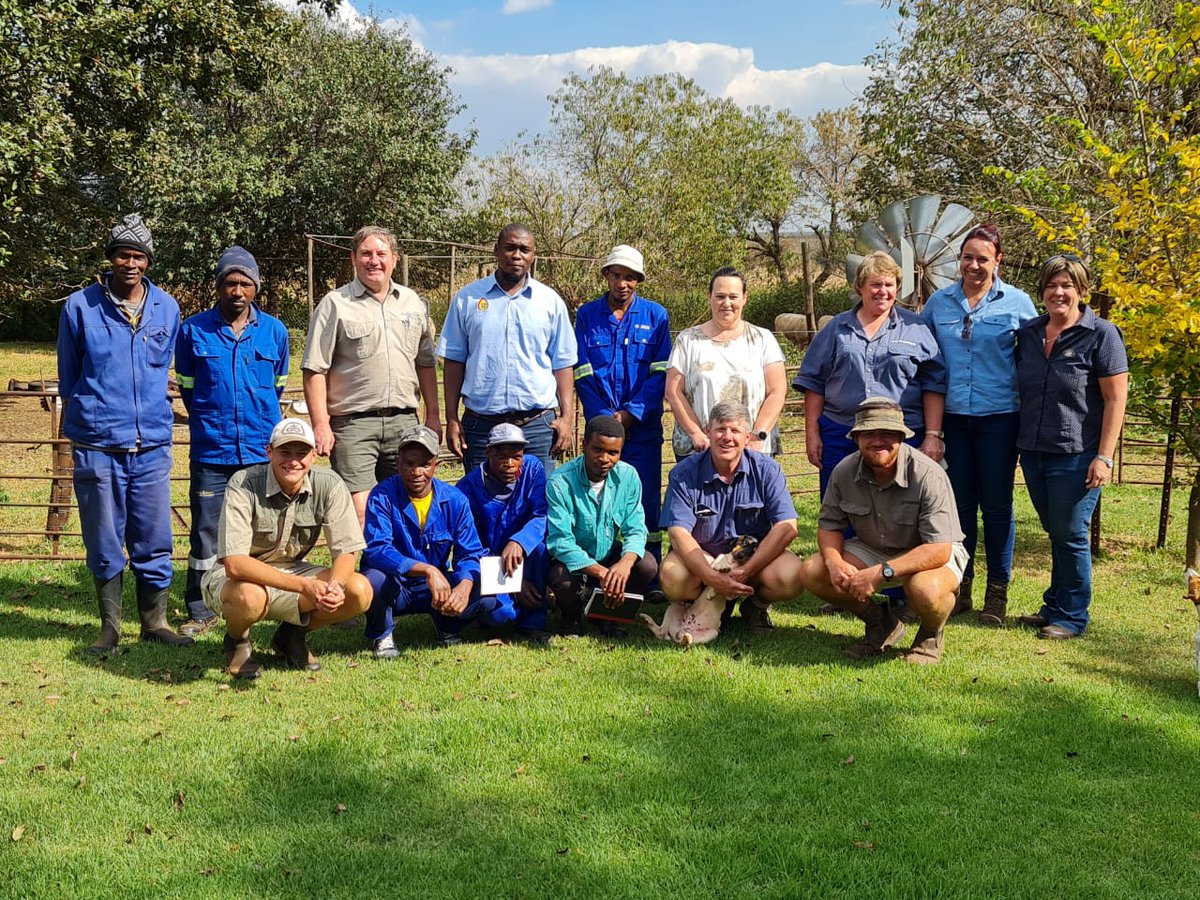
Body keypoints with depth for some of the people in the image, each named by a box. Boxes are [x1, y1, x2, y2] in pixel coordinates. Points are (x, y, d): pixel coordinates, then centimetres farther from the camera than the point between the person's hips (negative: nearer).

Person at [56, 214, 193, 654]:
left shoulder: (166, 308, 7)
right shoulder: (79, 307, 0)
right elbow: (68, 377, 11)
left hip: (152, 443, 2)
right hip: (97, 446, -2)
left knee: (155, 540, 4)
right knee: (104, 544, 5)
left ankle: (155, 621, 17)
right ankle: (110, 627, 17)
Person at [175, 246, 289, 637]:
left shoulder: (275, 331, 5)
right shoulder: (194, 330, 1)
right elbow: (186, 385, 12)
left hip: (262, 450, 1)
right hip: (211, 451, -1)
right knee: (206, 532, 3)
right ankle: (200, 613, 12)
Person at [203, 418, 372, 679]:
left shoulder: (329, 486, -12)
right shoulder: (243, 485, -24)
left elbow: (347, 550, -9)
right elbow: (234, 564, -31)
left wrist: (335, 586, -33)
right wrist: (304, 586, -39)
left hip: (292, 571, 4)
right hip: (236, 577, -4)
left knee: (360, 592, -20)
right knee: (250, 596, -40)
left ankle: (292, 635, 9)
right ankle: (237, 640, -1)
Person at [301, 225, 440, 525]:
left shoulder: (413, 303, 13)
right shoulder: (335, 304, 0)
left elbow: (425, 363, 20)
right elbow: (315, 371, -3)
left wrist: (433, 415, 13)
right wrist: (321, 425, -11)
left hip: (404, 422, 4)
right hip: (353, 424, -4)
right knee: (359, 513, -10)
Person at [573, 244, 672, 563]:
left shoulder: (655, 316, 4)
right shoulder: (587, 316, 5)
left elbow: (660, 372, -1)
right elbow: (582, 373, 2)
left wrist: (632, 413, -11)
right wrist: (606, 418, -8)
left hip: (643, 426, -1)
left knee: (646, 499, 2)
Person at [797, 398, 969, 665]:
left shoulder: (927, 475, -28)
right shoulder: (845, 471, -12)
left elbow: (939, 549, -31)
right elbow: (829, 525, 0)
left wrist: (882, 572, -39)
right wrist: (834, 562, -23)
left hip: (928, 556, -5)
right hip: (873, 550, 5)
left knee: (925, 589, -40)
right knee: (812, 572, -15)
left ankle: (932, 633, 1)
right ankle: (881, 623, 10)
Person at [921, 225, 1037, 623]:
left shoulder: (1017, 303, -1)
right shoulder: (939, 302, 6)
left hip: (999, 416, -3)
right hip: (952, 415, 3)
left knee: (996, 503, 3)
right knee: (959, 502, 9)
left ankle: (998, 590, 12)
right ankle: (960, 584, 18)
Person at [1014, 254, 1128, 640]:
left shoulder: (1101, 334, -7)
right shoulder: (1028, 333, 9)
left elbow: (1115, 398, -10)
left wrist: (1104, 457, -15)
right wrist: (1017, 442, 11)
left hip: (1076, 455, -5)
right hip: (1033, 450, 6)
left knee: (1070, 536, 0)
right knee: (1055, 534, 16)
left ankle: (1070, 617, 12)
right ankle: (1054, 608, 27)